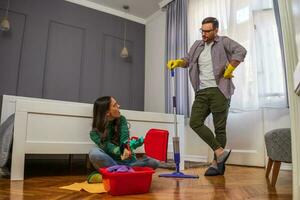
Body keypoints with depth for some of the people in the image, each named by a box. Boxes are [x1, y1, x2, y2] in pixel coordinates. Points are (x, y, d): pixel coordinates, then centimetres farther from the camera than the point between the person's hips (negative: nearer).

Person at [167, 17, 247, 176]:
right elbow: (188, 60, 25)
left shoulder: (223, 42, 3)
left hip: (219, 90, -5)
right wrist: (177, 62, 4)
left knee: (220, 127, -1)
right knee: (195, 122, -7)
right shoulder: (197, 45, 19)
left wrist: (229, 71, -12)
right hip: (202, 92, 6)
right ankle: (220, 151, 1)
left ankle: (217, 163, 9)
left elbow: (241, 51, -11)